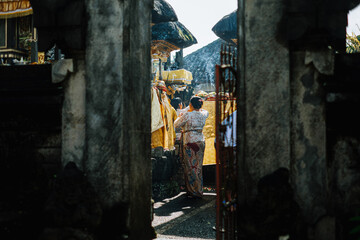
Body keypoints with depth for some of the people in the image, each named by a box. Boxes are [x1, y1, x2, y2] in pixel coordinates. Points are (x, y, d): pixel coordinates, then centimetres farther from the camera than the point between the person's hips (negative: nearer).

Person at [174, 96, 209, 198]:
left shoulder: (187, 115, -13)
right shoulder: (203, 114, 5)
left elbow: (176, 125, 0)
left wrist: (180, 116, 18)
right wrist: (197, 109, 37)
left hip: (190, 143, -6)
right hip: (201, 141, 7)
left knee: (191, 167, 0)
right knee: (198, 166, 14)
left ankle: (195, 192, 2)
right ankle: (199, 190, 21)